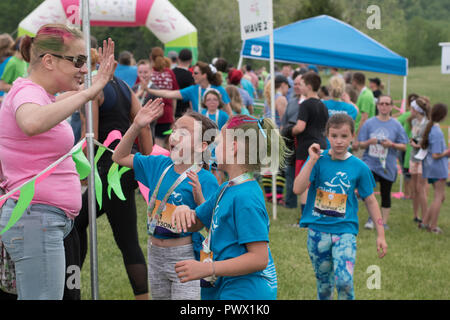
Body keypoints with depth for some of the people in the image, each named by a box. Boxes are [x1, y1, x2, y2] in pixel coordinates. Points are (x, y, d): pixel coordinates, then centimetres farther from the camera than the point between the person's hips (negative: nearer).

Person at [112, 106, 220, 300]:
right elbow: (120, 157, 11)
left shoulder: (206, 180, -16)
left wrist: (199, 198, -34)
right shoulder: (159, 165, 3)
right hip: (155, 254, 7)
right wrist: (136, 126, 0)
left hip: (185, 256, -7)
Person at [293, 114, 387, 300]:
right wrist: (313, 161, -21)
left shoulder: (359, 167, -1)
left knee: (344, 280, -18)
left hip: (345, 230, -1)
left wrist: (380, 235, 6)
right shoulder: (318, 160, -3)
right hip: (318, 230, 1)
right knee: (323, 281, 14)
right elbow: (298, 189, -15)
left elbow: (370, 201, 8)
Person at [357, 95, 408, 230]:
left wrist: (392, 144, -15)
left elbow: (404, 146, 3)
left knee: (385, 195, 6)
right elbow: (361, 144, 4)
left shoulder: (396, 125, 2)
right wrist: (369, 142, -18)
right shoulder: (369, 123, 2)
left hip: (388, 166, 0)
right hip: (370, 163, 0)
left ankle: (384, 222, 18)